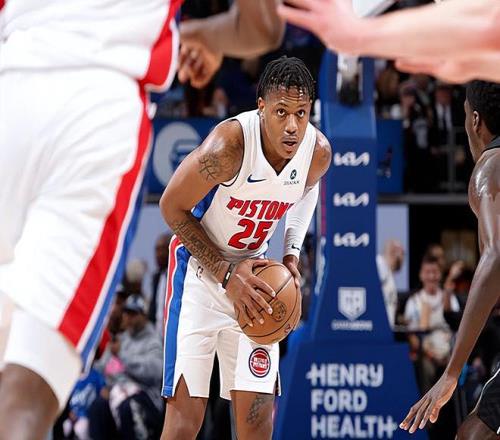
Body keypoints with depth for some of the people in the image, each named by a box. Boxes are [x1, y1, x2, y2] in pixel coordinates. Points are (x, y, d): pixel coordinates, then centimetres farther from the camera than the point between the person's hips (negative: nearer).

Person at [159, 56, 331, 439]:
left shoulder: (318, 152, -13)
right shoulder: (230, 144, -29)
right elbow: (172, 207, -17)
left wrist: (292, 253, -1)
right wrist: (226, 274, -21)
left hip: (254, 271, 5)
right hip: (201, 267, -5)